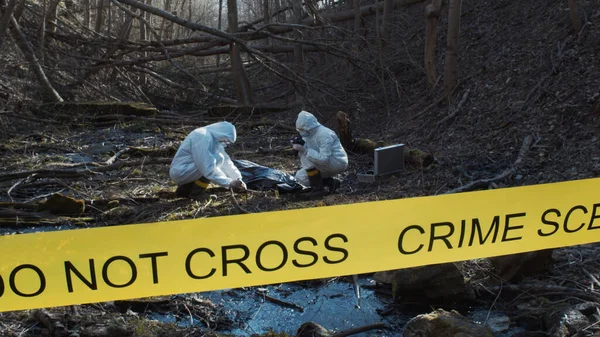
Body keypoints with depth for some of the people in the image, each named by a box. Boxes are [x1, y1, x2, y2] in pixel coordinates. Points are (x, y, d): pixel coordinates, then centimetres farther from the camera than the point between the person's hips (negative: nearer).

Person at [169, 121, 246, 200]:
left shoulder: (214, 138, 7)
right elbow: (208, 170, -28)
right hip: (180, 172, -10)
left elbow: (226, 161, 7)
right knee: (218, 159, -19)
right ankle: (196, 192, -10)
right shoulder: (203, 137, -22)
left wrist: (238, 179, -3)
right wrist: (229, 183, -25)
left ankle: (184, 189, 12)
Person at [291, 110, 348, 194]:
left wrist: (304, 150, -35)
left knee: (306, 157, -25)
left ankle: (317, 188, -13)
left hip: (338, 163, -9)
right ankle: (331, 182, 7)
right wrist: (299, 148, -17)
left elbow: (324, 159, -33)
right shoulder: (308, 134, 1)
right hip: (326, 164, 9)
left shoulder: (324, 134, -25)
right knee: (300, 177, 0)